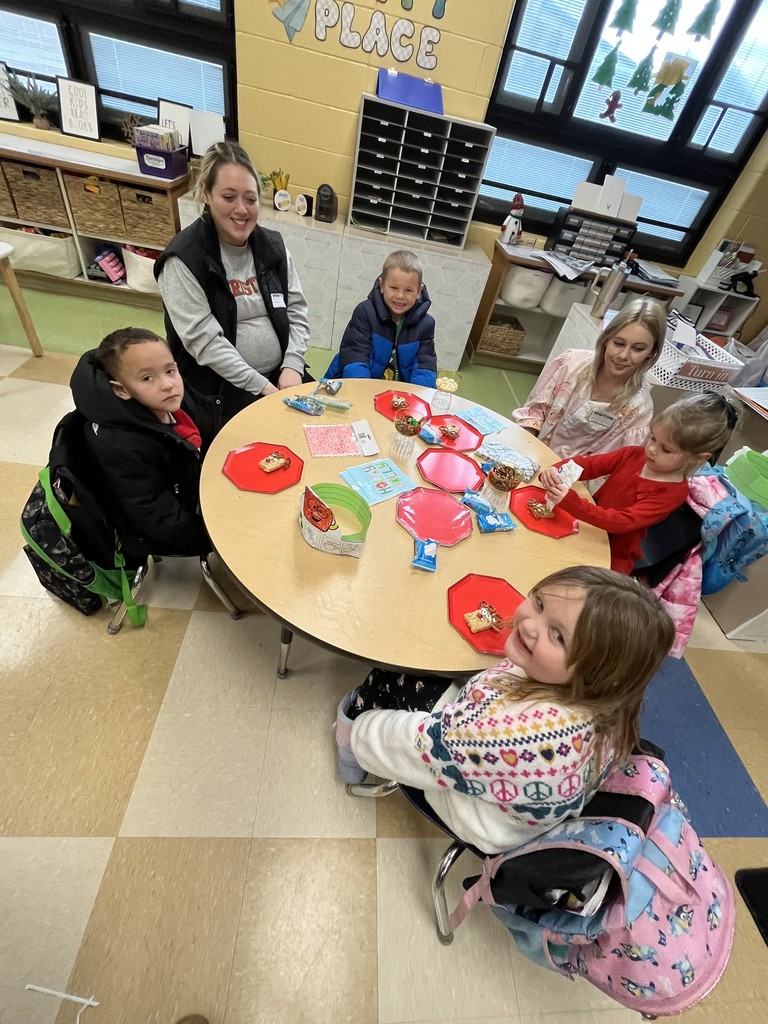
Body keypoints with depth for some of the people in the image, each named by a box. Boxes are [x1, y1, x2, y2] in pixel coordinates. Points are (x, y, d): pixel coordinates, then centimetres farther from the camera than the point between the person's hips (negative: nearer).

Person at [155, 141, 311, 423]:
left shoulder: (272, 245, 7)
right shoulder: (183, 259, -10)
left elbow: (296, 311, 6)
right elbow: (204, 340, -16)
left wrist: (292, 365, -11)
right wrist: (260, 386, -20)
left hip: (280, 372, 6)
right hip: (219, 385, -5)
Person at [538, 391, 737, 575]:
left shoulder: (672, 492, -20)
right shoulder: (634, 454, -5)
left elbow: (624, 522, -31)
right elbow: (590, 464, -8)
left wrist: (571, 503, -45)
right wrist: (555, 471, -30)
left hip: (613, 556, -5)